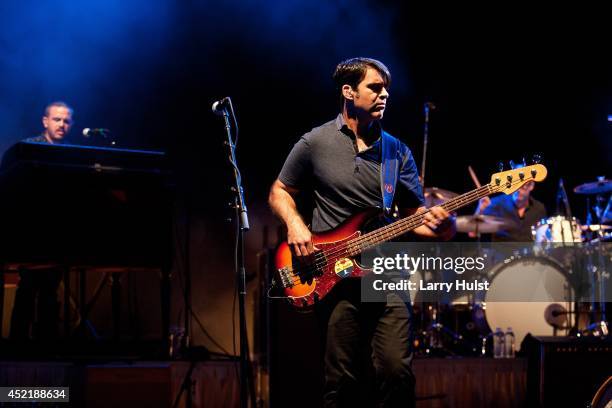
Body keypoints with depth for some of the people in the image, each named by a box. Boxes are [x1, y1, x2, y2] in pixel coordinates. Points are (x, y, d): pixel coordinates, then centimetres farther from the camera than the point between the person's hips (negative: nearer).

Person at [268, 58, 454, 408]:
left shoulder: (398, 152, 10)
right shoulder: (316, 143, 2)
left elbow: (417, 215, 9)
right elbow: (280, 191, 12)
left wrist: (437, 224, -14)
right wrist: (295, 225, -8)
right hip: (334, 276, -2)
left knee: (398, 372, -9)